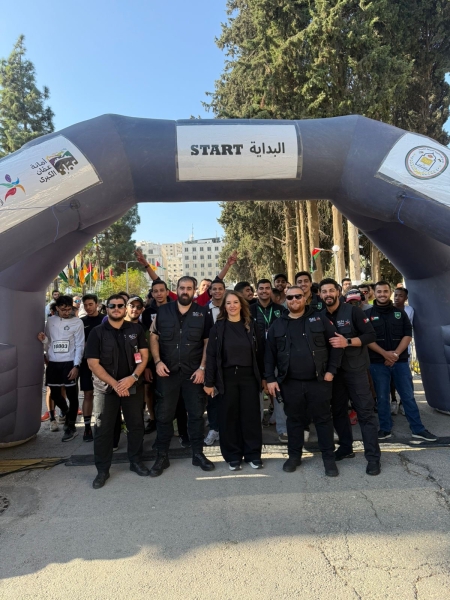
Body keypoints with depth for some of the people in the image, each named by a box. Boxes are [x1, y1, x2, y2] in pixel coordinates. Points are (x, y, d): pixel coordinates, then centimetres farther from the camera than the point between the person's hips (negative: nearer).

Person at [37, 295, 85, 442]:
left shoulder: (77, 322, -4)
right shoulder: (50, 321, 8)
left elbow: (79, 346, -6)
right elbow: (48, 345, 12)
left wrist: (76, 366, -14)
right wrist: (43, 340, -11)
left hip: (69, 363, -4)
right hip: (53, 363, 4)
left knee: (72, 395, 1)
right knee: (54, 393, 13)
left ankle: (71, 427, 14)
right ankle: (66, 413, 41)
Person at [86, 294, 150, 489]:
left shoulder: (136, 329, 2)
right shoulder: (97, 333, -4)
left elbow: (144, 356, 0)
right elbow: (93, 363, -9)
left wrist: (133, 377, -15)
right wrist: (115, 384, -15)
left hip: (133, 386, 2)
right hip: (106, 387, -1)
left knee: (136, 425, 10)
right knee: (103, 429, 4)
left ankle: (136, 461, 29)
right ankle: (102, 470, 19)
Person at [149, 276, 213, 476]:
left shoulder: (203, 313, 1)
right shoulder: (163, 311, 3)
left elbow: (208, 342, 2)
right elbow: (153, 338, 4)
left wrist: (202, 367, -6)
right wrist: (157, 361, -8)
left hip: (194, 372, 0)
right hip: (167, 371, 0)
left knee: (196, 414, 9)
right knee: (164, 415, 8)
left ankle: (198, 454, 25)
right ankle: (162, 456, 22)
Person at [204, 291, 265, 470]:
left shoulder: (251, 325, 5)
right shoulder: (218, 327, 0)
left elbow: (259, 352, 6)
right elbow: (211, 355, -3)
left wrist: (263, 376, 4)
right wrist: (209, 382, -7)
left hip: (249, 375, 1)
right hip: (227, 377, -1)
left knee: (251, 414, 6)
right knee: (229, 416, 6)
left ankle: (253, 454, 21)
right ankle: (233, 456, 20)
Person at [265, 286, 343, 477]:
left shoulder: (319, 319, 1)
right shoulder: (278, 325, 7)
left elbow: (335, 344, 1)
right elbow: (269, 353, 7)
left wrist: (331, 370, -4)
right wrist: (270, 378, 1)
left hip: (318, 381, -1)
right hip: (290, 383, 2)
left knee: (323, 419, 7)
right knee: (294, 420, 13)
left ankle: (329, 458, 20)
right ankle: (294, 456, 28)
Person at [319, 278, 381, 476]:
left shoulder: (353, 311, -7)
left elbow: (371, 335, -11)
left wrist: (347, 342, -23)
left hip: (355, 369, -5)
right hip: (334, 370, 5)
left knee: (365, 412, -2)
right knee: (338, 410, 13)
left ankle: (373, 457, 5)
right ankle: (346, 447, 29)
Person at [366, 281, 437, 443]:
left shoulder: (400, 312, 8)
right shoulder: (368, 314, 0)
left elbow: (408, 334, 2)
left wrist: (396, 353, -11)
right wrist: (385, 353, -15)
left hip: (400, 361, 2)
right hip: (378, 362, -1)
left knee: (408, 396, 5)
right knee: (382, 398, 6)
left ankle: (418, 430, 12)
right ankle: (385, 429, 17)